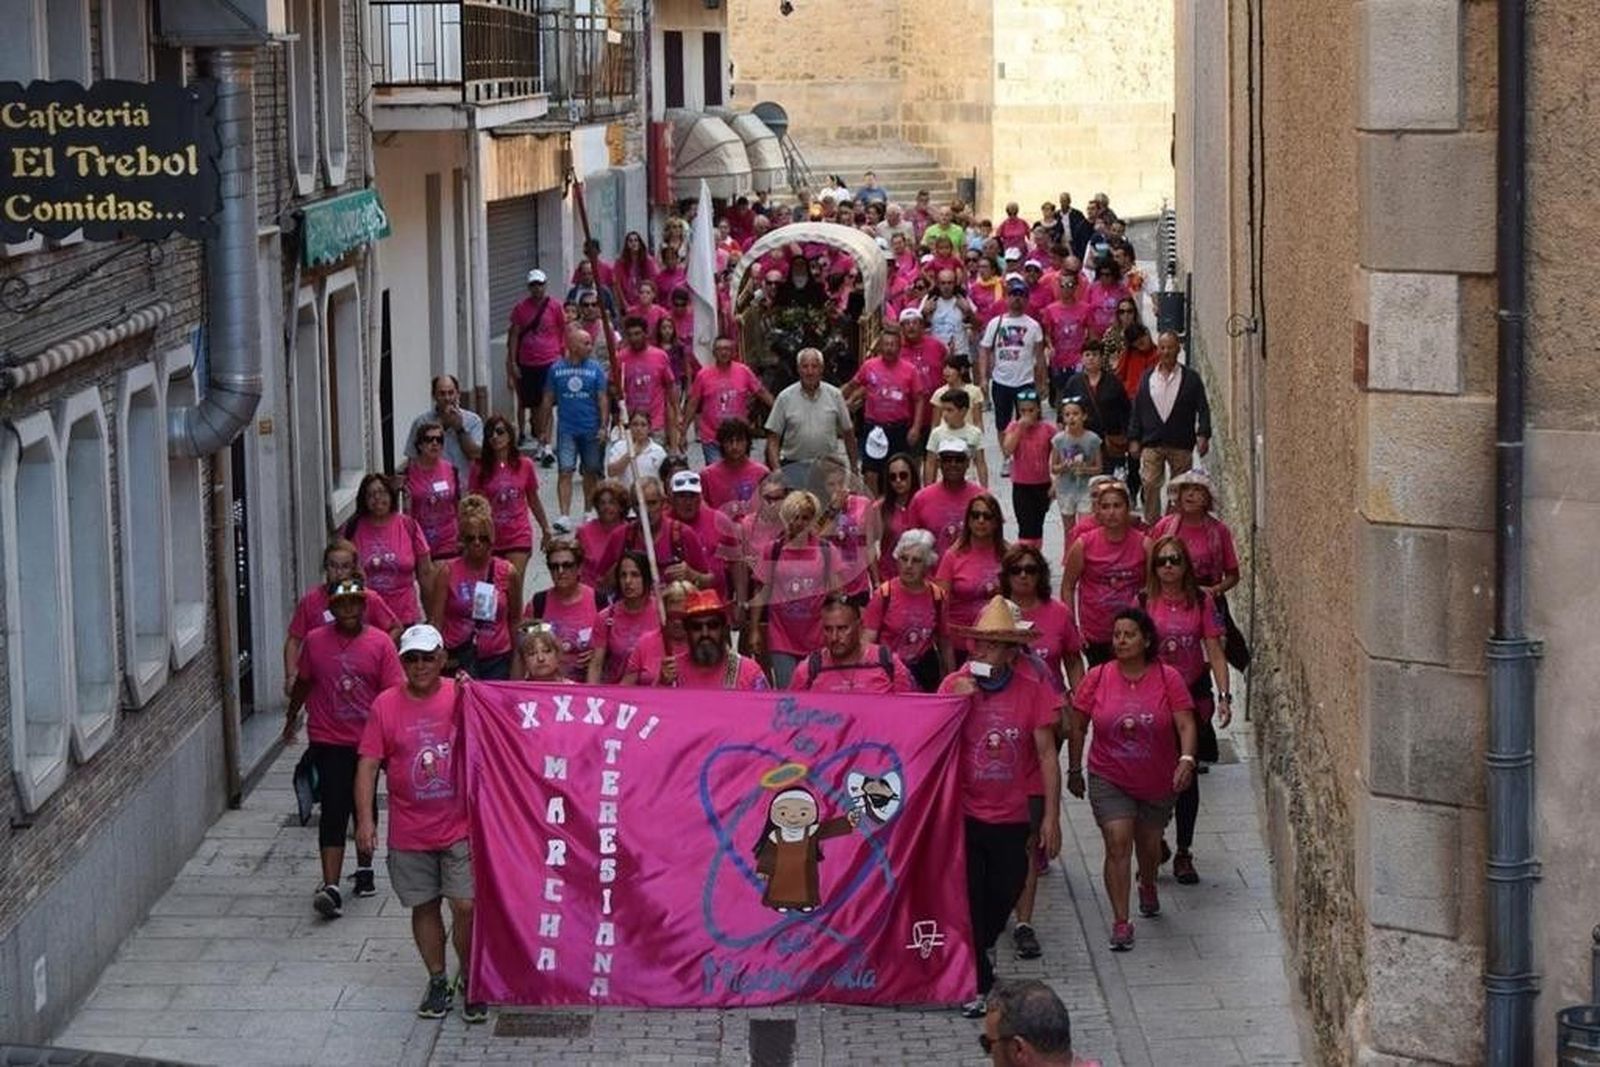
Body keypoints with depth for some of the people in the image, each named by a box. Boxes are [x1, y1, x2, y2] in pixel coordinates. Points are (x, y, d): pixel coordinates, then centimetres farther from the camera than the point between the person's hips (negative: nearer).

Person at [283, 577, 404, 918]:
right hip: (329, 742, -1)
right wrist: (291, 718, 25)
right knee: (334, 810, -10)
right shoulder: (315, 641, -1)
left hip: (368, 740, 1)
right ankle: (331, 887, -17)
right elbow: (303, 682, 14)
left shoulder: (380, 643, -5)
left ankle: (364, 869, 38)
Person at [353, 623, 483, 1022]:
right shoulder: (386, 705, -2)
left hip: (460, 827, -1)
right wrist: (365, 818, -11)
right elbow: (368, 764, -3)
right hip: (409, 833, 1)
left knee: (466, 906, -4)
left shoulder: (461, 697, -2)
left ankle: (471, 982, 12)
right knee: (424, 907, 11)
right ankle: (437, 981, 25)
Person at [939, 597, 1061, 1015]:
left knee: (1004, 896, 15)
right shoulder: (955, 684, -6)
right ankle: (974, 984, 10)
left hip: (1011, 816, 1)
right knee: (969, 898, -3)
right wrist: (958, 703, -22)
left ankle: (977, 954, 43)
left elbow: (1046, 753, -3)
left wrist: (1051, 815, -4)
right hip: (963, 812, -1)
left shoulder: (1033, 689, -6)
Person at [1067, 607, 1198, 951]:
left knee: (1149, 845, 18)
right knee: (1118, 845, -14)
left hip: (1158, 782, 1)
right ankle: (1121, 922, -10)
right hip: (1109, 780, -1)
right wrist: (1074, 771, 6)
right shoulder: (1097, 678, -7)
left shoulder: (1168, 678, -9)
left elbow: (1186, 725, -14)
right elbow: (1078, 728, 2)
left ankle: (1148, 888, 51)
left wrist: (1186, 759, -31)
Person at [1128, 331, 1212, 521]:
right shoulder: (1147, 377, 9)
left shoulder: (1191, 378, 4)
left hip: (1181, 445, -1)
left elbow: (1203, 409, 1)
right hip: (1151, 444, 1)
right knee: (1150, 485, -9)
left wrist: (1203, 435, -11)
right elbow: (1137, 411, 11)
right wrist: (1134, 439, 5)